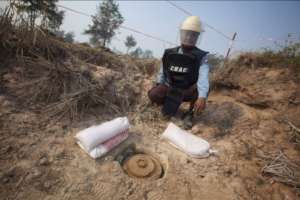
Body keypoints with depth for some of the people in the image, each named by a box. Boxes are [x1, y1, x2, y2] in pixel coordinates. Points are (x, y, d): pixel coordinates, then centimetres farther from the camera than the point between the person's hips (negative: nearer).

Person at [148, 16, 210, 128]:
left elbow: (203, 77, -28)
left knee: (203, 88, -32)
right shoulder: (169, 53, -3)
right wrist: (159, 87, -1)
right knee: (153, 95, -24)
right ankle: (169, 105, 10)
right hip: (170, 89, 2)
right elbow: (162, 72, 6)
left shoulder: (201, 56, -11)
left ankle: (189, 114, -6)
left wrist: (202, 97, -43)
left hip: (188, 92, -1)